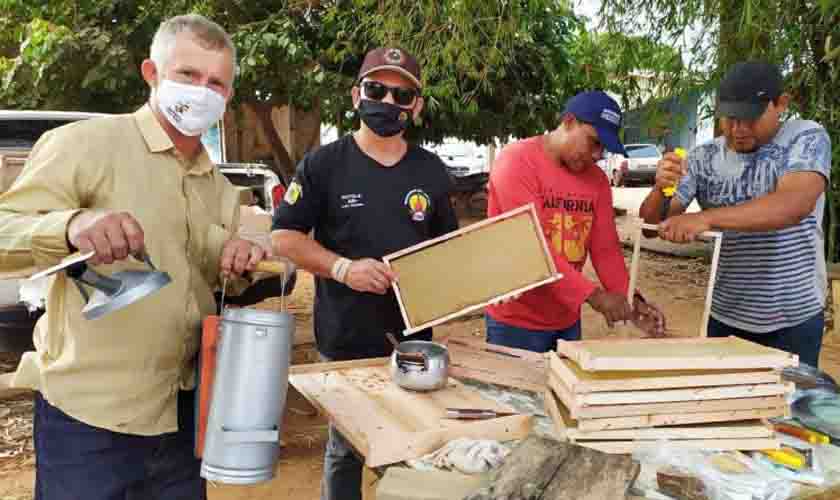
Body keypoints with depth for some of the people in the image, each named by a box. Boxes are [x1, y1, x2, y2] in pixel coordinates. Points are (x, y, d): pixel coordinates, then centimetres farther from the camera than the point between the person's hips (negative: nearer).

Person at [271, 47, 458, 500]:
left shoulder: (432, 171, 7)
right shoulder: (323, 164, -5)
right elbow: (284, 236, -6)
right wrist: (342, 267, -19)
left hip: (415, 333, 3)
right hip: (346, 339, -3)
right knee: (345, 449, 14)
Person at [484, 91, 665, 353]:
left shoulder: (597, 179, 5)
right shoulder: (517, 161, -16)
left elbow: (606, 248, 4)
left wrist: (630, 299, -11)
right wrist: (592, 294, -27)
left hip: (567, 320, 6)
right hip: (517, 320, -6)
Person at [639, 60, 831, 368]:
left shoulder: (806, 138, -10)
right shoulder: (703, 157, -1)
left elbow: (794, 205, -29)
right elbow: (651, 221, -4)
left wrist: (705, 218, -38)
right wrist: (660, 189, -26)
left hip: (794, 318, -2)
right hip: (724, 314, 3)